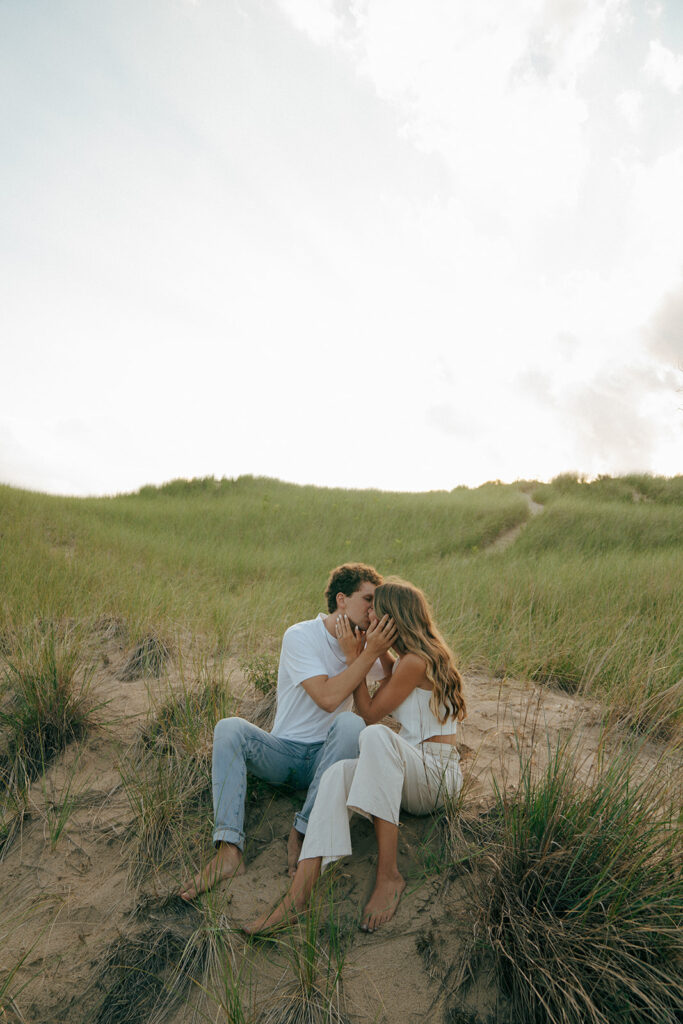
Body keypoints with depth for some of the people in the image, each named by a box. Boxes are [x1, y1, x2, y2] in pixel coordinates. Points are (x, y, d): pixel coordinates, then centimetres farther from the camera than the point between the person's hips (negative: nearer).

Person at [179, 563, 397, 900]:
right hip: (283, 752, -2)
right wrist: (370, 654, -22)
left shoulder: (364, 644, 6)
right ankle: (228, 850, -35)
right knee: (229, 728, -28)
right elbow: (327, 697, -21)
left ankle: (302, 833, -26)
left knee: (351, 723, -31)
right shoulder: (300, 636, -10)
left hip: (325, 757, 2)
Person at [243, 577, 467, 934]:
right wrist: (366, 653, 20)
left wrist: (354, 656, -4)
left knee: (376, 735, -37)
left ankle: (388, 874, -33)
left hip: (437, 772, -8)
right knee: (339, 773, -21)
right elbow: (376, 703, 23)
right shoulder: (407, 659, 16)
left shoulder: (414, 662, -14)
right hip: (409, 774, 8)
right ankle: (297, 895, -35)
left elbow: (370, 714, -8)